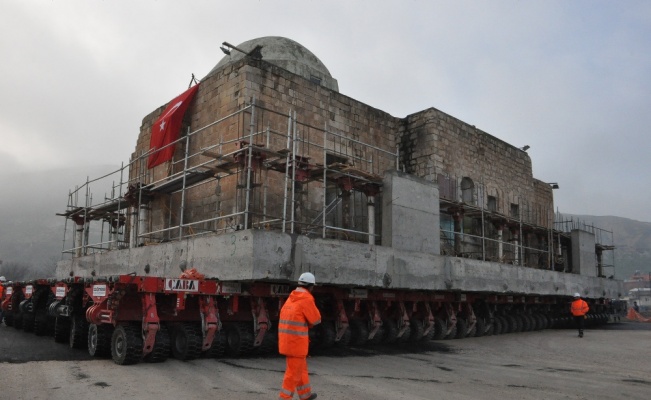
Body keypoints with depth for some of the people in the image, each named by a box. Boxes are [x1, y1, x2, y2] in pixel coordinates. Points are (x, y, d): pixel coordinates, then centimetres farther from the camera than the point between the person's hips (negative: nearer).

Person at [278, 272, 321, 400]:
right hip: (296, 341, -9)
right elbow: (316, 319, -9)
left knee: (301, 367, 22)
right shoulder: (307, 299, -16)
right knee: (294, 372, 1)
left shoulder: (291, 298, 13)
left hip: (286, 340, 9)